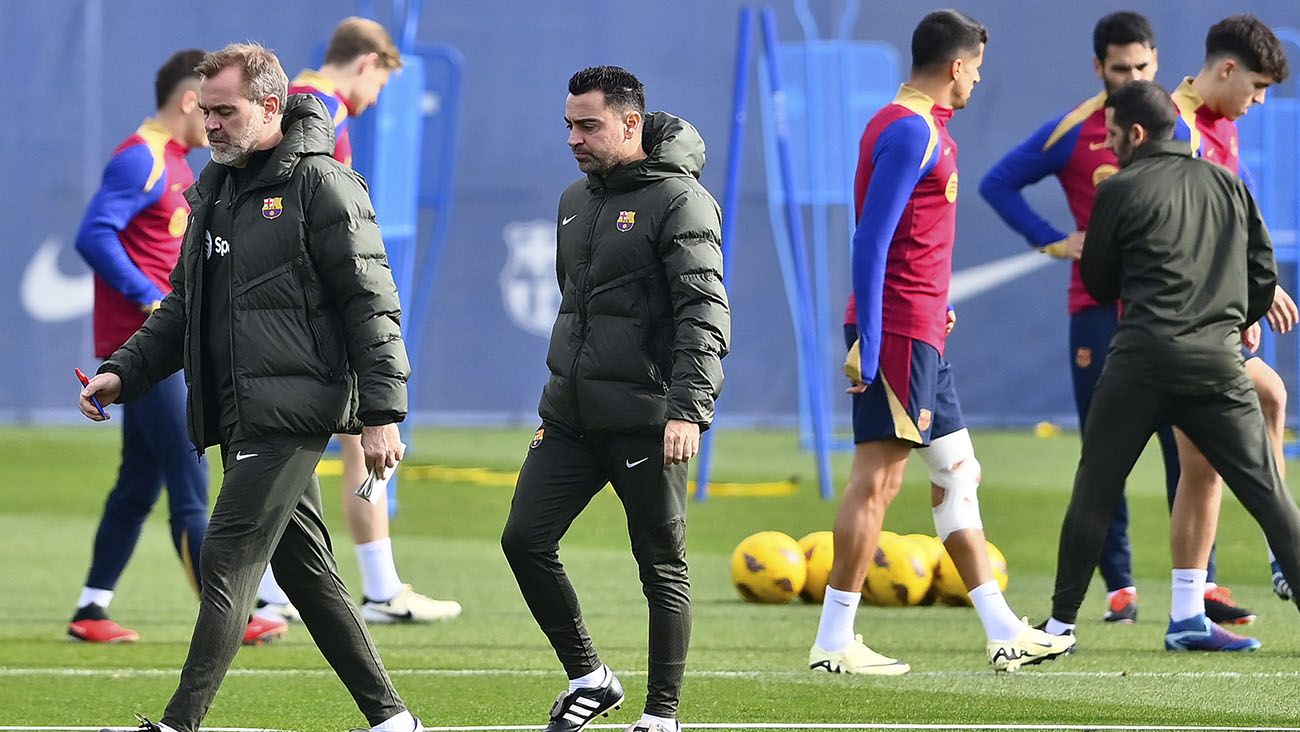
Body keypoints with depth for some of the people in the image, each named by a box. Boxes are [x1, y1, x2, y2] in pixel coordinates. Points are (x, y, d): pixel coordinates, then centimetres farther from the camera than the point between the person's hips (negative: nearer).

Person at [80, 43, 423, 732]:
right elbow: (183, 307, 25)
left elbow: (371, 304, -11)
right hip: (238, 413, 9)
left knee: (228, 560, -13)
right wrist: (123, 372, 11)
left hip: (293, 409, -9)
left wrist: (381, 412, -16)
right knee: (304, 569, 11)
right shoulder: (215, 191, 18)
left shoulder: (320, 184, -8)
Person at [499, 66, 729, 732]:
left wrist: (689, 408, -28)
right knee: (524, 538, -1)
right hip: (569, 419, 8)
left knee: (661, 566, 2)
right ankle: (588, 677, 13)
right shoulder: (575, 201, 15)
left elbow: (705, 314, -18)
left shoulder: (679, 201, -10)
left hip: (644, 421, -7)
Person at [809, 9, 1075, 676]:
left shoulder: (922, 128, 18)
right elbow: (871, 240, -20)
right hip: (897, 331, -11)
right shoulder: (909, 132, -14)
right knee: (877, 478, -10)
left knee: (957, 473, 13)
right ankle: (833, 642, -9)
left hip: (920, 336, 11)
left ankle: (1004, 635, 18)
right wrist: (867, 341, -24)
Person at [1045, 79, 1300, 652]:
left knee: (1093, 493, 9)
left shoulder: (1121, 191, 2)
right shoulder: (1227, 185, 12)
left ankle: (1061, 623, 11)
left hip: (1141, 361, -2)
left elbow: (1099, 284, 12)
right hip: (1218, 363, 2)